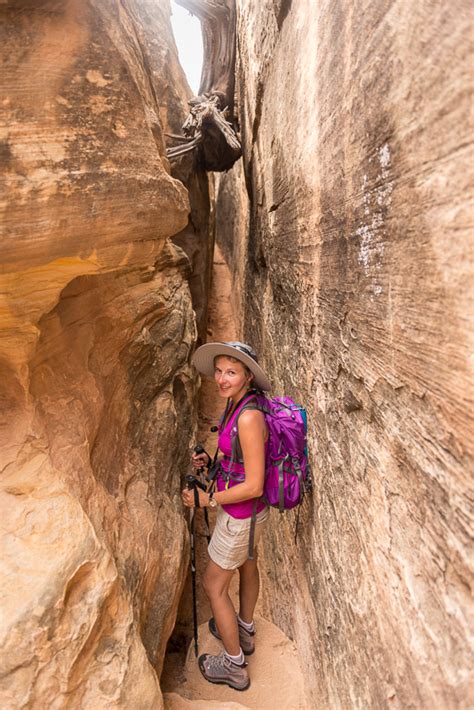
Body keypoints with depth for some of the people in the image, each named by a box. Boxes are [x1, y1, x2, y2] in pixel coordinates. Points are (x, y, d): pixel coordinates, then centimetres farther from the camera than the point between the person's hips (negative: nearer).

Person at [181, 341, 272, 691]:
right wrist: (211, 462, -3)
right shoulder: (239, 404, -5)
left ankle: (234, 666, 33)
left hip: (240, 515, -9)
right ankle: (245, 631, 55)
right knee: (247, 565, 29)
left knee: (214, 584, 12)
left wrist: (208, 499, -19)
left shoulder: (249, 417, -33)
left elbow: (254, 485, -28)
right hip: (250, 508, 9)